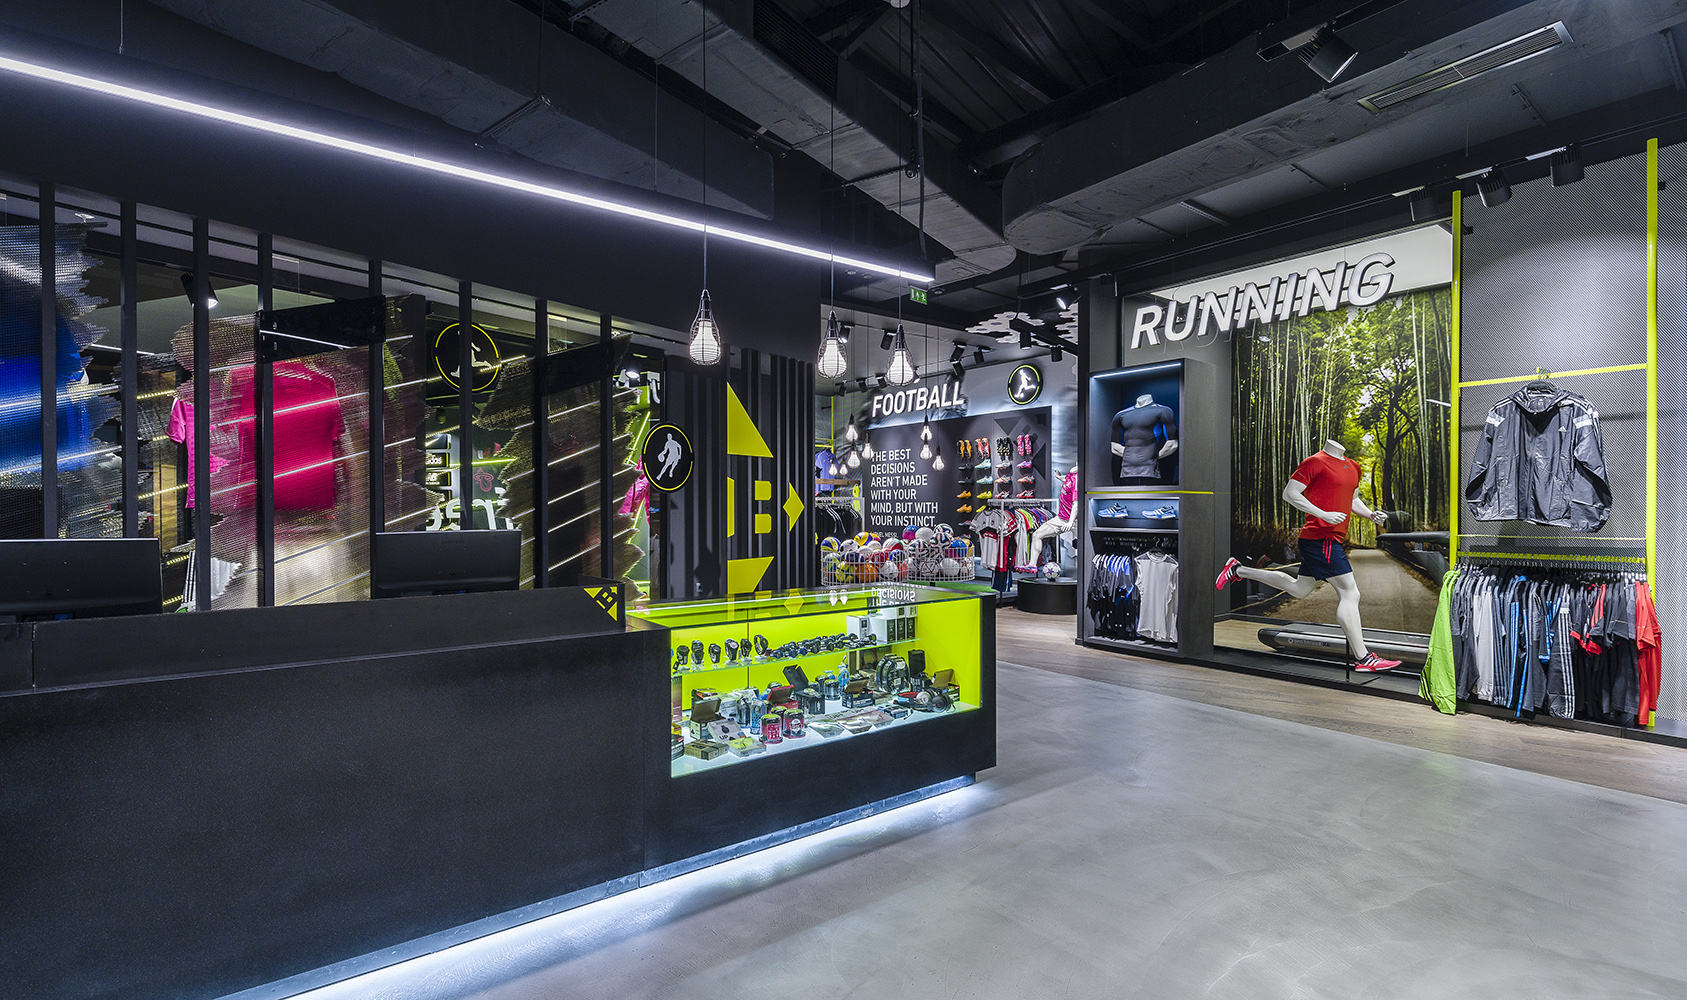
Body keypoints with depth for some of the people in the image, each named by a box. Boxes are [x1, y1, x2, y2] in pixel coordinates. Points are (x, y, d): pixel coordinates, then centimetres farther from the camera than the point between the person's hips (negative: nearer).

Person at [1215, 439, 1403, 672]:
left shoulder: (1353, 467, 16)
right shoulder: (1316, 462, -11)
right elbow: (1290, 493, -13)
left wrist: (1370, 514, 10)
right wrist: (1324, 515, -21)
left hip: (1333, 540, 10)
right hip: (1321, 538, -10)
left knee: (1298, 589, 18)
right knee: (1349, 593, -9)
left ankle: (1239, 570, 26)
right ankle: (1362, 658, -3)